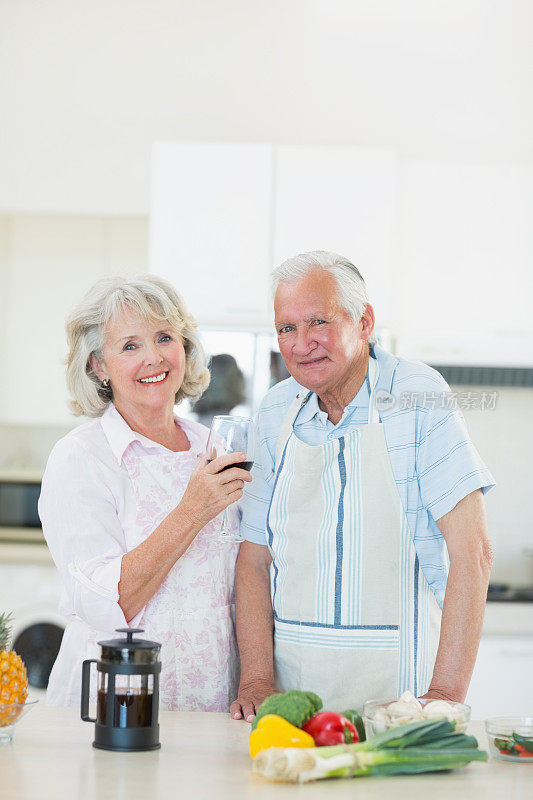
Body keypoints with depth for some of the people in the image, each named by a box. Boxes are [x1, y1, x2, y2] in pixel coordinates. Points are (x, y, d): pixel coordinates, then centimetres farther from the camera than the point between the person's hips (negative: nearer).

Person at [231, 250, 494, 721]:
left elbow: (471, 550, -11)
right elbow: (255, 556, 8)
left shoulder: (417, 396, -6)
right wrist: (256, 681, -5)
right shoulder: (277, 412, 8)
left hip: (397, 684, -3)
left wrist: (444, 695, -17)